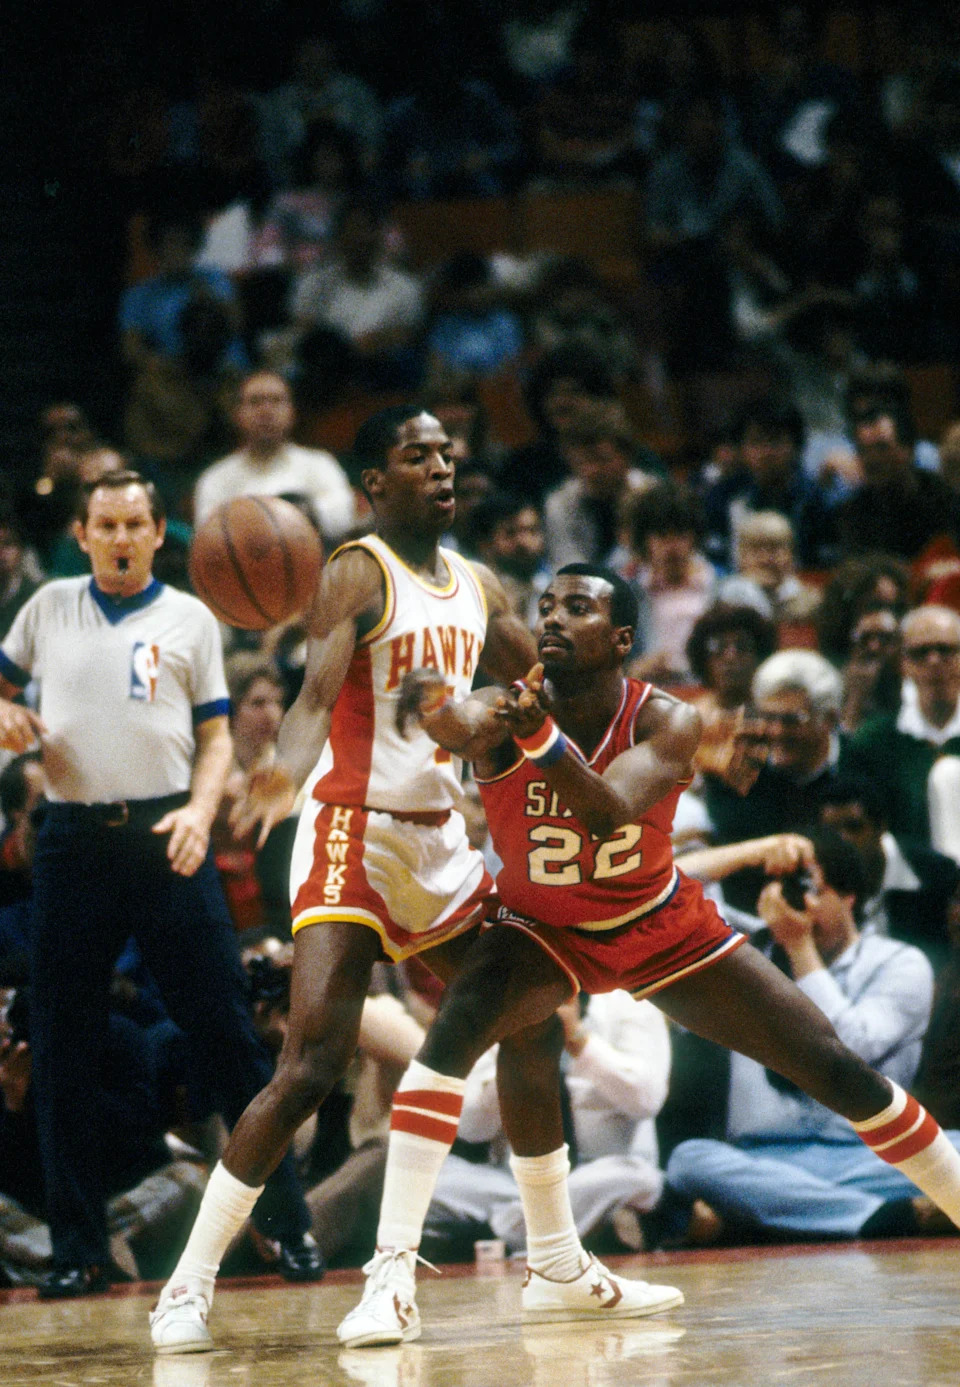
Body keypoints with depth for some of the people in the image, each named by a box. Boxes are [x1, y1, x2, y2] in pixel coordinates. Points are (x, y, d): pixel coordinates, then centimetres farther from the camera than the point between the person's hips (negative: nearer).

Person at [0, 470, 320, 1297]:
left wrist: (200, 814, -10)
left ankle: (286, 1222, 0)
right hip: (73, 835, 2)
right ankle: (78, 1249, 8)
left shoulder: (189, 619, 8)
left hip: (163, 834, -2)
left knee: (225, 1034, -5)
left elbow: (216, 735, 8)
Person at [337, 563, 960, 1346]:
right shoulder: (505, 713, -24)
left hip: (663, 927, 1)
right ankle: (392, 1274, -32)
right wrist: (440, 710, -75)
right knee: (459, 1023, -31)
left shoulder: (666, 723, -23)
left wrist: (540, 734, -61)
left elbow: (609, 814, -43)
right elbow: (448, 718, -50)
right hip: (546, 929, -1)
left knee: (833, 1067, -1)